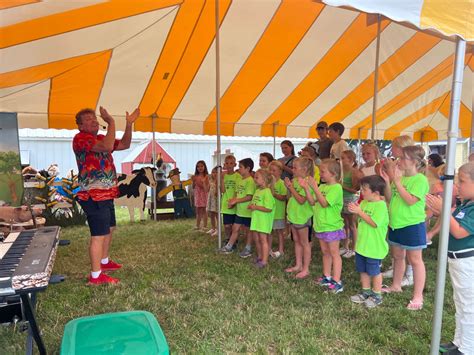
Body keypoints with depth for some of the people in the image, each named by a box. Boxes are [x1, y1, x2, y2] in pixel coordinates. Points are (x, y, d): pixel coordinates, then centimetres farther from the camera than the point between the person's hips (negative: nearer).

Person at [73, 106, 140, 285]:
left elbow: (125, 144, 16)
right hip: (94, 197, -10)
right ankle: (96, 276, -1)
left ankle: (104, 261, 38)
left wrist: (129, 124, 6)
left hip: (106, 195, 10)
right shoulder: (80, 138, -14)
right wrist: (111, 122, -26)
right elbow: (107, 147, -30)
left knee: (109, 229, 22)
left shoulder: (101, 138, 16)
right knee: (99, 235, -9)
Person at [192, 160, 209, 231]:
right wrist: (193, 181, -6)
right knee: (198, 211, 14)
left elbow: (207, 188, -12)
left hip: (203, 195, -5)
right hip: (197, 195, 5)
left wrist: (203, 181, -23)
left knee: (203, 211, 1)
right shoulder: (196, 176, 6)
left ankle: (205, 226, 10)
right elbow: (193, 187, 9)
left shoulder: (206, 176, -8)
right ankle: (198, 225, 26)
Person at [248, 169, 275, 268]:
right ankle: (259, 257, 31)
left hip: (264, 220, -8)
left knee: (263, 239, -2)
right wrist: (251, 206, 1)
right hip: (256, 219, 8)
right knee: (256, 239, 15)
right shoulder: (257, 191, 11)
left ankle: (264, 261, 6)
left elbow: (269, 208, -22)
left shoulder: (267, 192, -16)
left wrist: (256, 207, -19)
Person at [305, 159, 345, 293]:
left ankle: (337, 281, 7)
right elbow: (313, 202, 4)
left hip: (332, 226, -8)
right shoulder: (322, 186, 7)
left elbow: (324, 203, -26)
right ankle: (327, 277, 28)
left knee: (334, 253, 0)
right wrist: (306, 189, -4)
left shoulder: (336, 188, -17)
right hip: (321, 225, 8)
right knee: (325, 252, 17)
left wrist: (315, 188, -25)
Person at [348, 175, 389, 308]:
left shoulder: (380, 205, -20)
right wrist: (355, 210, -8)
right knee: (363, 270, 19)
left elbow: (374, 223, -27)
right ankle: (366, 291, 35)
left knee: (374, 271, 8)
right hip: (362, 244, 8)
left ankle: (377, 295, 25)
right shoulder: (364, 202, 5)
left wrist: (360, 212, -25)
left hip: (374, 247, -8)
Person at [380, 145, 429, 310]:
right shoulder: (400, 177, 7)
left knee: (415, 260, 3)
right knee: (397, 256, 20)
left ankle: (418, 296, 12)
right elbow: (390, 198, 6)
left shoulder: (420, 179, -15)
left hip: (412, 225, -8)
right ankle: (396, 285, 36)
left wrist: (397, 182, -23)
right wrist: (387, 183, -8)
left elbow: (410, 200, -25)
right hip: (396, 224, 8)